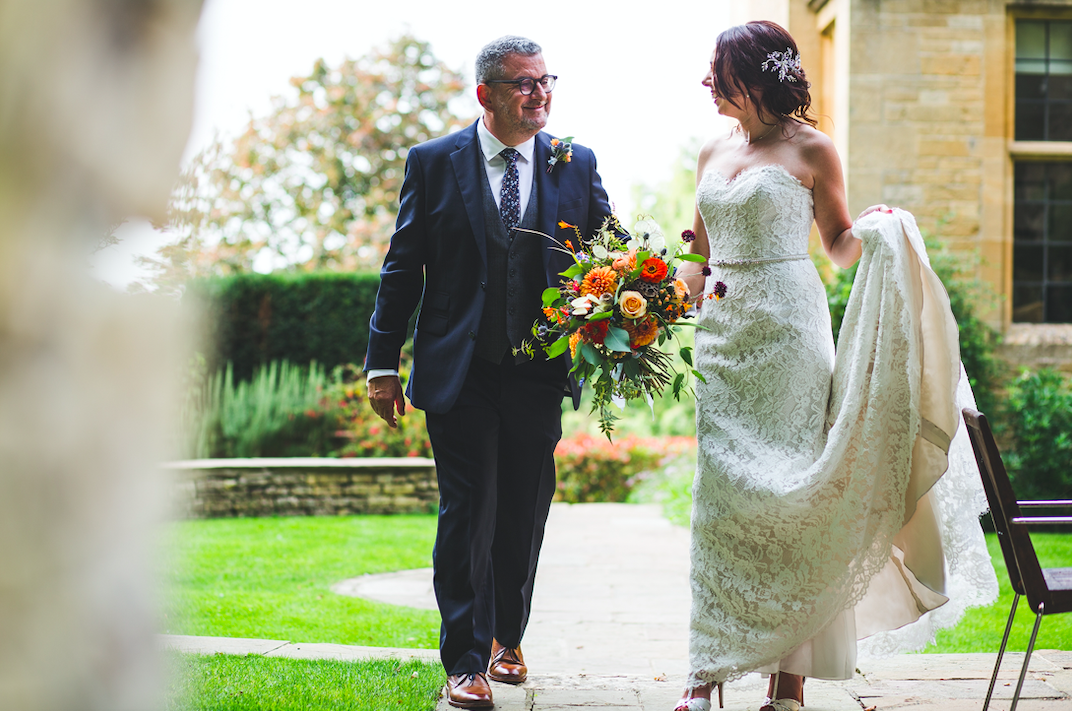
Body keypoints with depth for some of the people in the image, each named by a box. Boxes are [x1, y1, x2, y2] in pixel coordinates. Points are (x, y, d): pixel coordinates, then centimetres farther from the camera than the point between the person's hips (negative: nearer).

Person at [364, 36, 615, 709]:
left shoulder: (577, 165, 4)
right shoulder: (435, 162, 0)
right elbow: (403, 268, 2)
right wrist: (384, 363, -2)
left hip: (540, 374, 3)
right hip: (460, 372, -2)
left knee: (524, 516, 13)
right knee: (468, 515, -3)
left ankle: (507, 636, 33)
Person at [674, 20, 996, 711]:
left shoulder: (811, 150, 0)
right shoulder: (713, 153, 15)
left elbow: (839, 247, 6)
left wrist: (874, 232, -14)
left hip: (786, 330, -5)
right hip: (721, 335, 5)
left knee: (786, 487, -6)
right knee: (720, 491, 2)